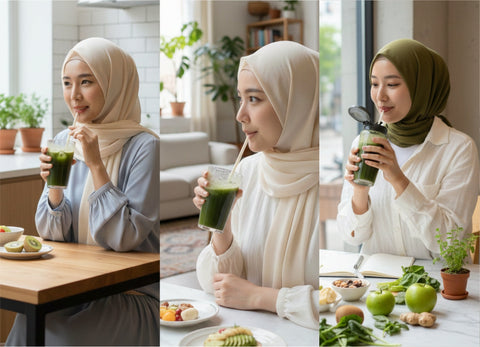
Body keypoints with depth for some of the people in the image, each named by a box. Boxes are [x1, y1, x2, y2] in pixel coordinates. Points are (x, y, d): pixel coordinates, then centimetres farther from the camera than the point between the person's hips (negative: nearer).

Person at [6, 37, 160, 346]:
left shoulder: (144, 147, -13)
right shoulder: (64, 142, 5)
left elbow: (125, 239, -18)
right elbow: (52, 234, 6)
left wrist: (96, 165, -22)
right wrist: (54, 184, -13)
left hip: (134, 295, -4)